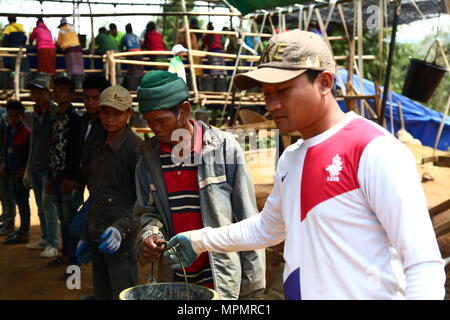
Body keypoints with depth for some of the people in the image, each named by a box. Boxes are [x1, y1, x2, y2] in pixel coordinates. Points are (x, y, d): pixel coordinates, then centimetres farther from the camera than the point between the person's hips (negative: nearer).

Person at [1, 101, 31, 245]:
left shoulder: (27, 133, -12)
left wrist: (25, 169, -18)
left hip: (21, 173, -8)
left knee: (22, 202, -3)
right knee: (17, 200, 14)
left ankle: (24, 234, 4)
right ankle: (23, 230, 25)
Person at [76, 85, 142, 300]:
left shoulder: (135, 147, -12)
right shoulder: (99, 147, 12)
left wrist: (122, 227, -28)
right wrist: (86, 236, 20)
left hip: (121, 240, -8)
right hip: (97, 238, 8)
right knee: (101, 294, 15)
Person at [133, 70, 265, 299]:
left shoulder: (224, 147, -9)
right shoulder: (149, 156, 2)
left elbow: (247, 222, -6)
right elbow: (147, 211, 12)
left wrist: (252, 285, -5)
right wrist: (149, 234, -11)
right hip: (172, 281, 4)